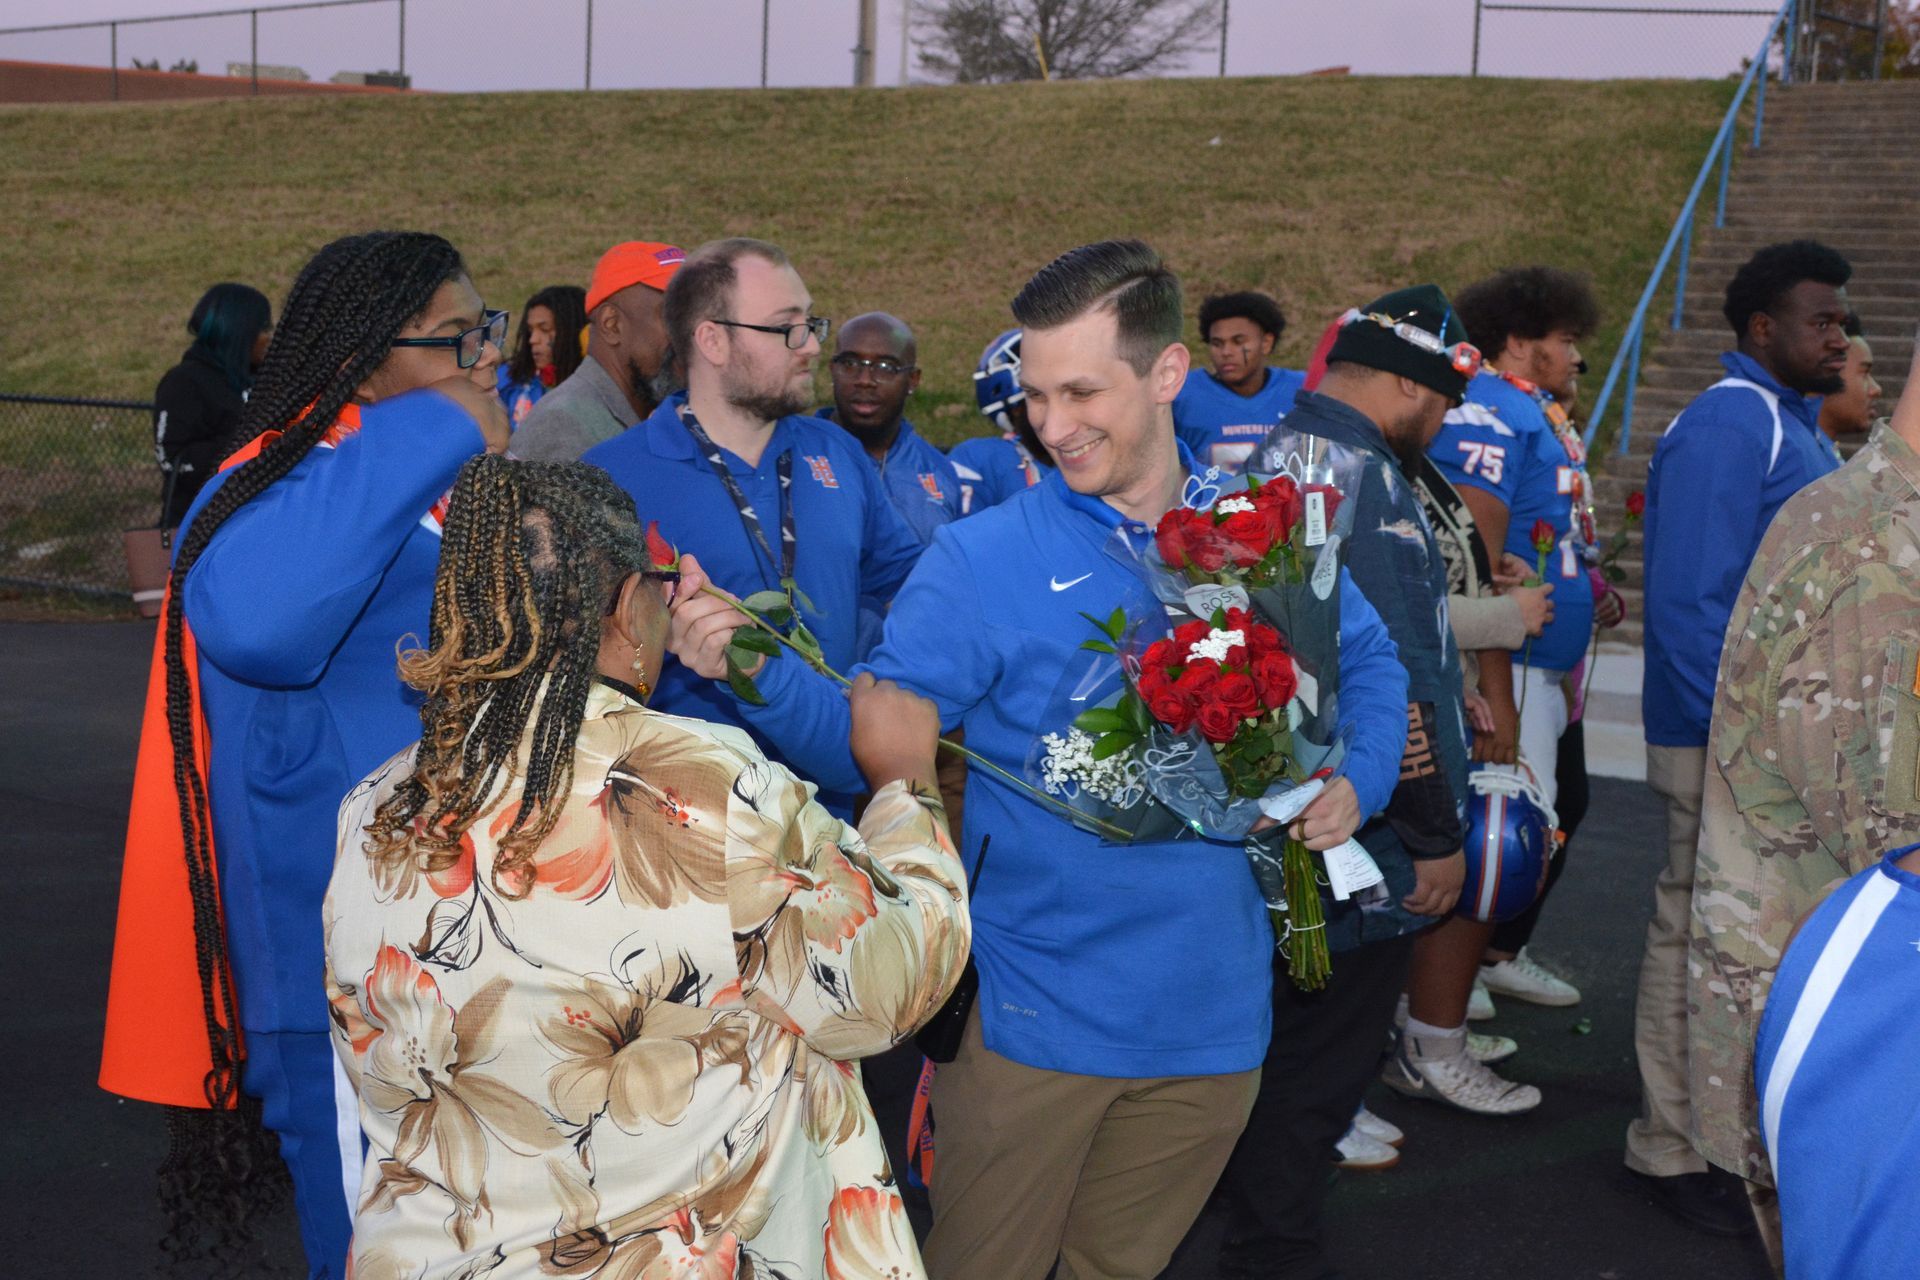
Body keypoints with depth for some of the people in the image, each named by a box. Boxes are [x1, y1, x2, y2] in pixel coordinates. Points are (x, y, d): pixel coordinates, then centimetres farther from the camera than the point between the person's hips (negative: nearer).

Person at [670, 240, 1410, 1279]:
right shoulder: (980, 560, -10)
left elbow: (1367, 660, 17)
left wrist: (1356, 781, -1)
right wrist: (760, 671, -34)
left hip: (1213, 1014, 3)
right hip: (1035, 1023, -3)